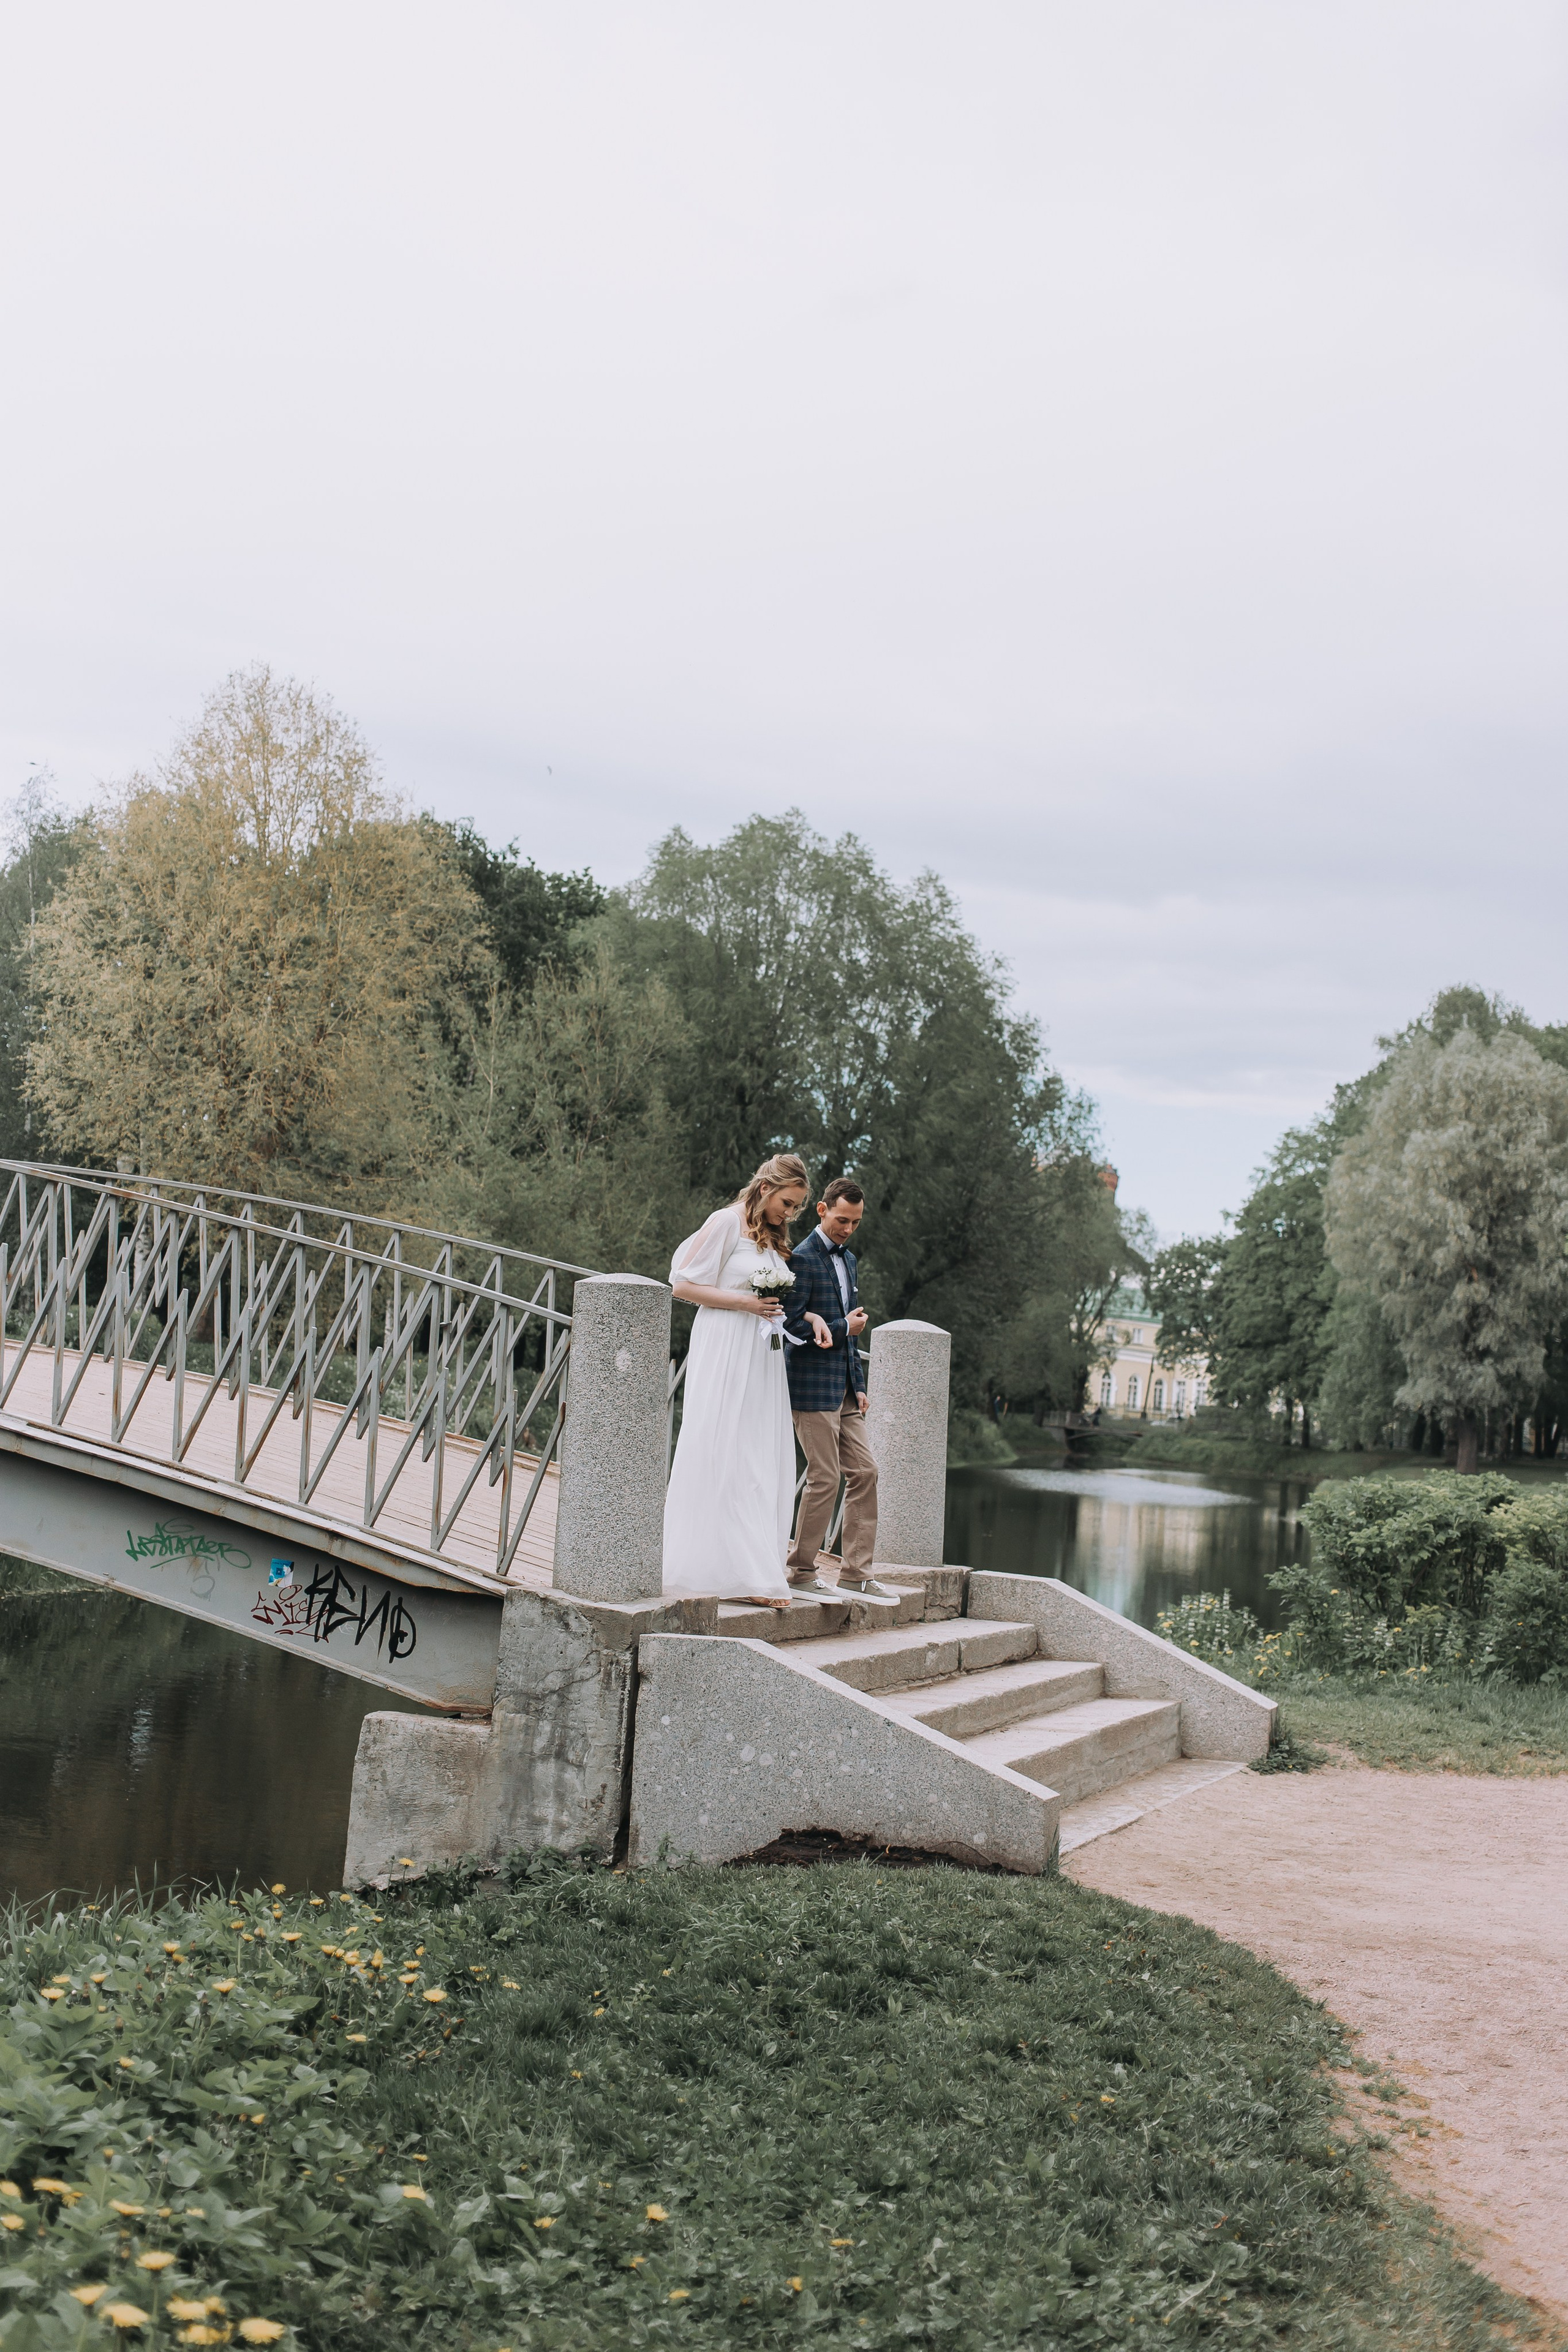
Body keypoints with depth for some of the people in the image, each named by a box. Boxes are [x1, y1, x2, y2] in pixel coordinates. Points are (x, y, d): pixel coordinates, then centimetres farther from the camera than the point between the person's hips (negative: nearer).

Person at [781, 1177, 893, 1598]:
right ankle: (801, 1571, 7)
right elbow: (792, 1327, -17)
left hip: (846, 1389, 8)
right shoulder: (803, 1258, -11)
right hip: (814, 1388, -8)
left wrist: (859, 1385, 18)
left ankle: (856, 1572, 11)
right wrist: (845, 1327, -9)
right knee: (825, 1479, -6)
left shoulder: (847, 1258, 17)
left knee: (864, 1473, 5)